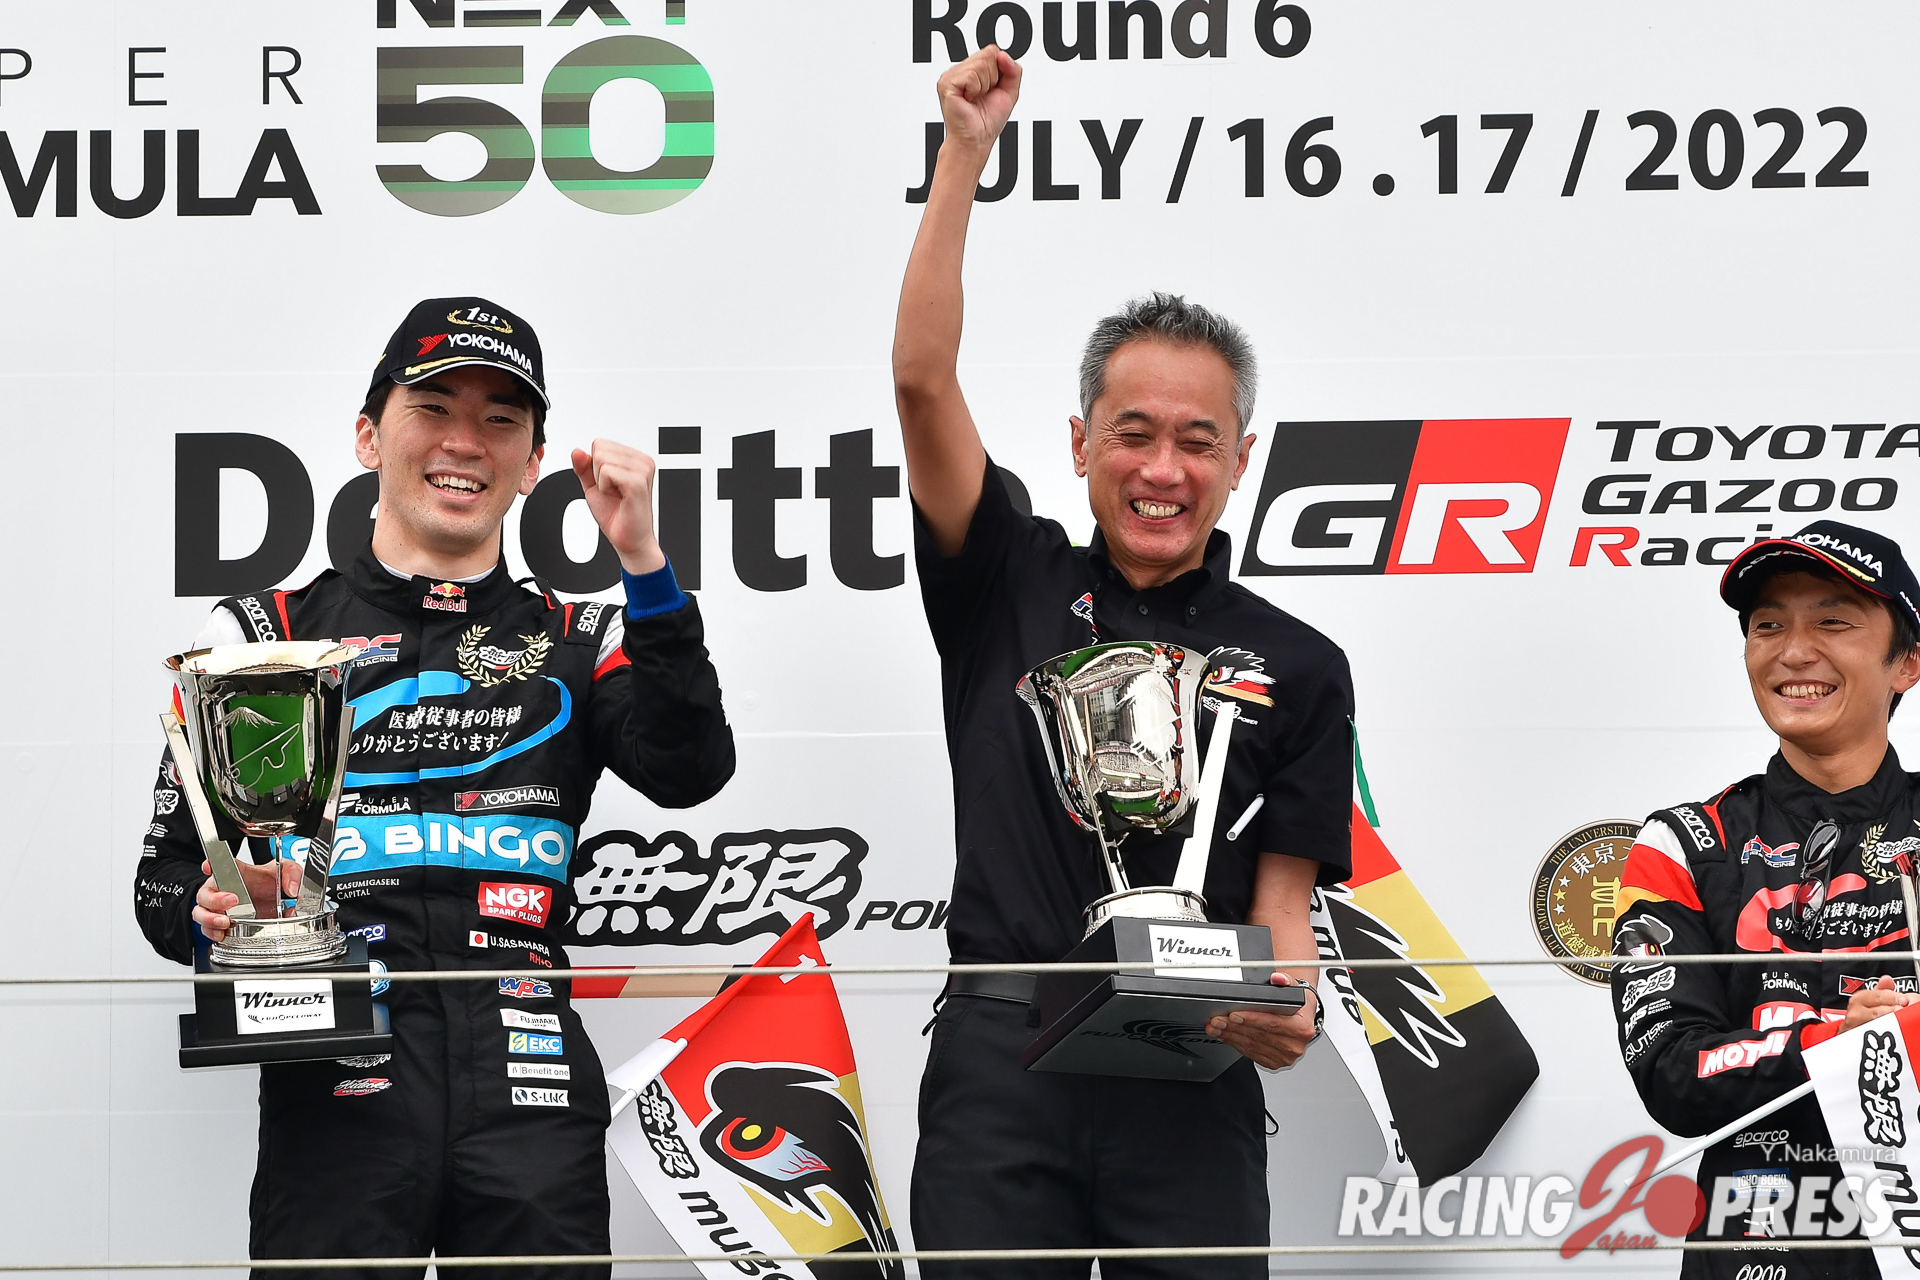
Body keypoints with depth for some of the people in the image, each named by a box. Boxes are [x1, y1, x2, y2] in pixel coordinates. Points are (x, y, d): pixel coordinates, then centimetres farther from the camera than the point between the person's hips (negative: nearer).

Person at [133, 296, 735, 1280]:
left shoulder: (578, 642, 16)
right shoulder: (263, 634, 12)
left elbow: (688, 772, -4)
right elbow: (166, 880, 10)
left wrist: (641, 561, -10)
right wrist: (214, 915, -13)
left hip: (528, 1087, 1)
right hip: (337, 1079, -1)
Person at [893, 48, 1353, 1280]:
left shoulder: (1298, 666, 10)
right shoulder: (1011, 588, 10)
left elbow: (1283, 894, 5)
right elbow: (924, 379, -1)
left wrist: (1284, 1004, -18)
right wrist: (965, 154, -7)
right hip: (1000, 1062, 0)